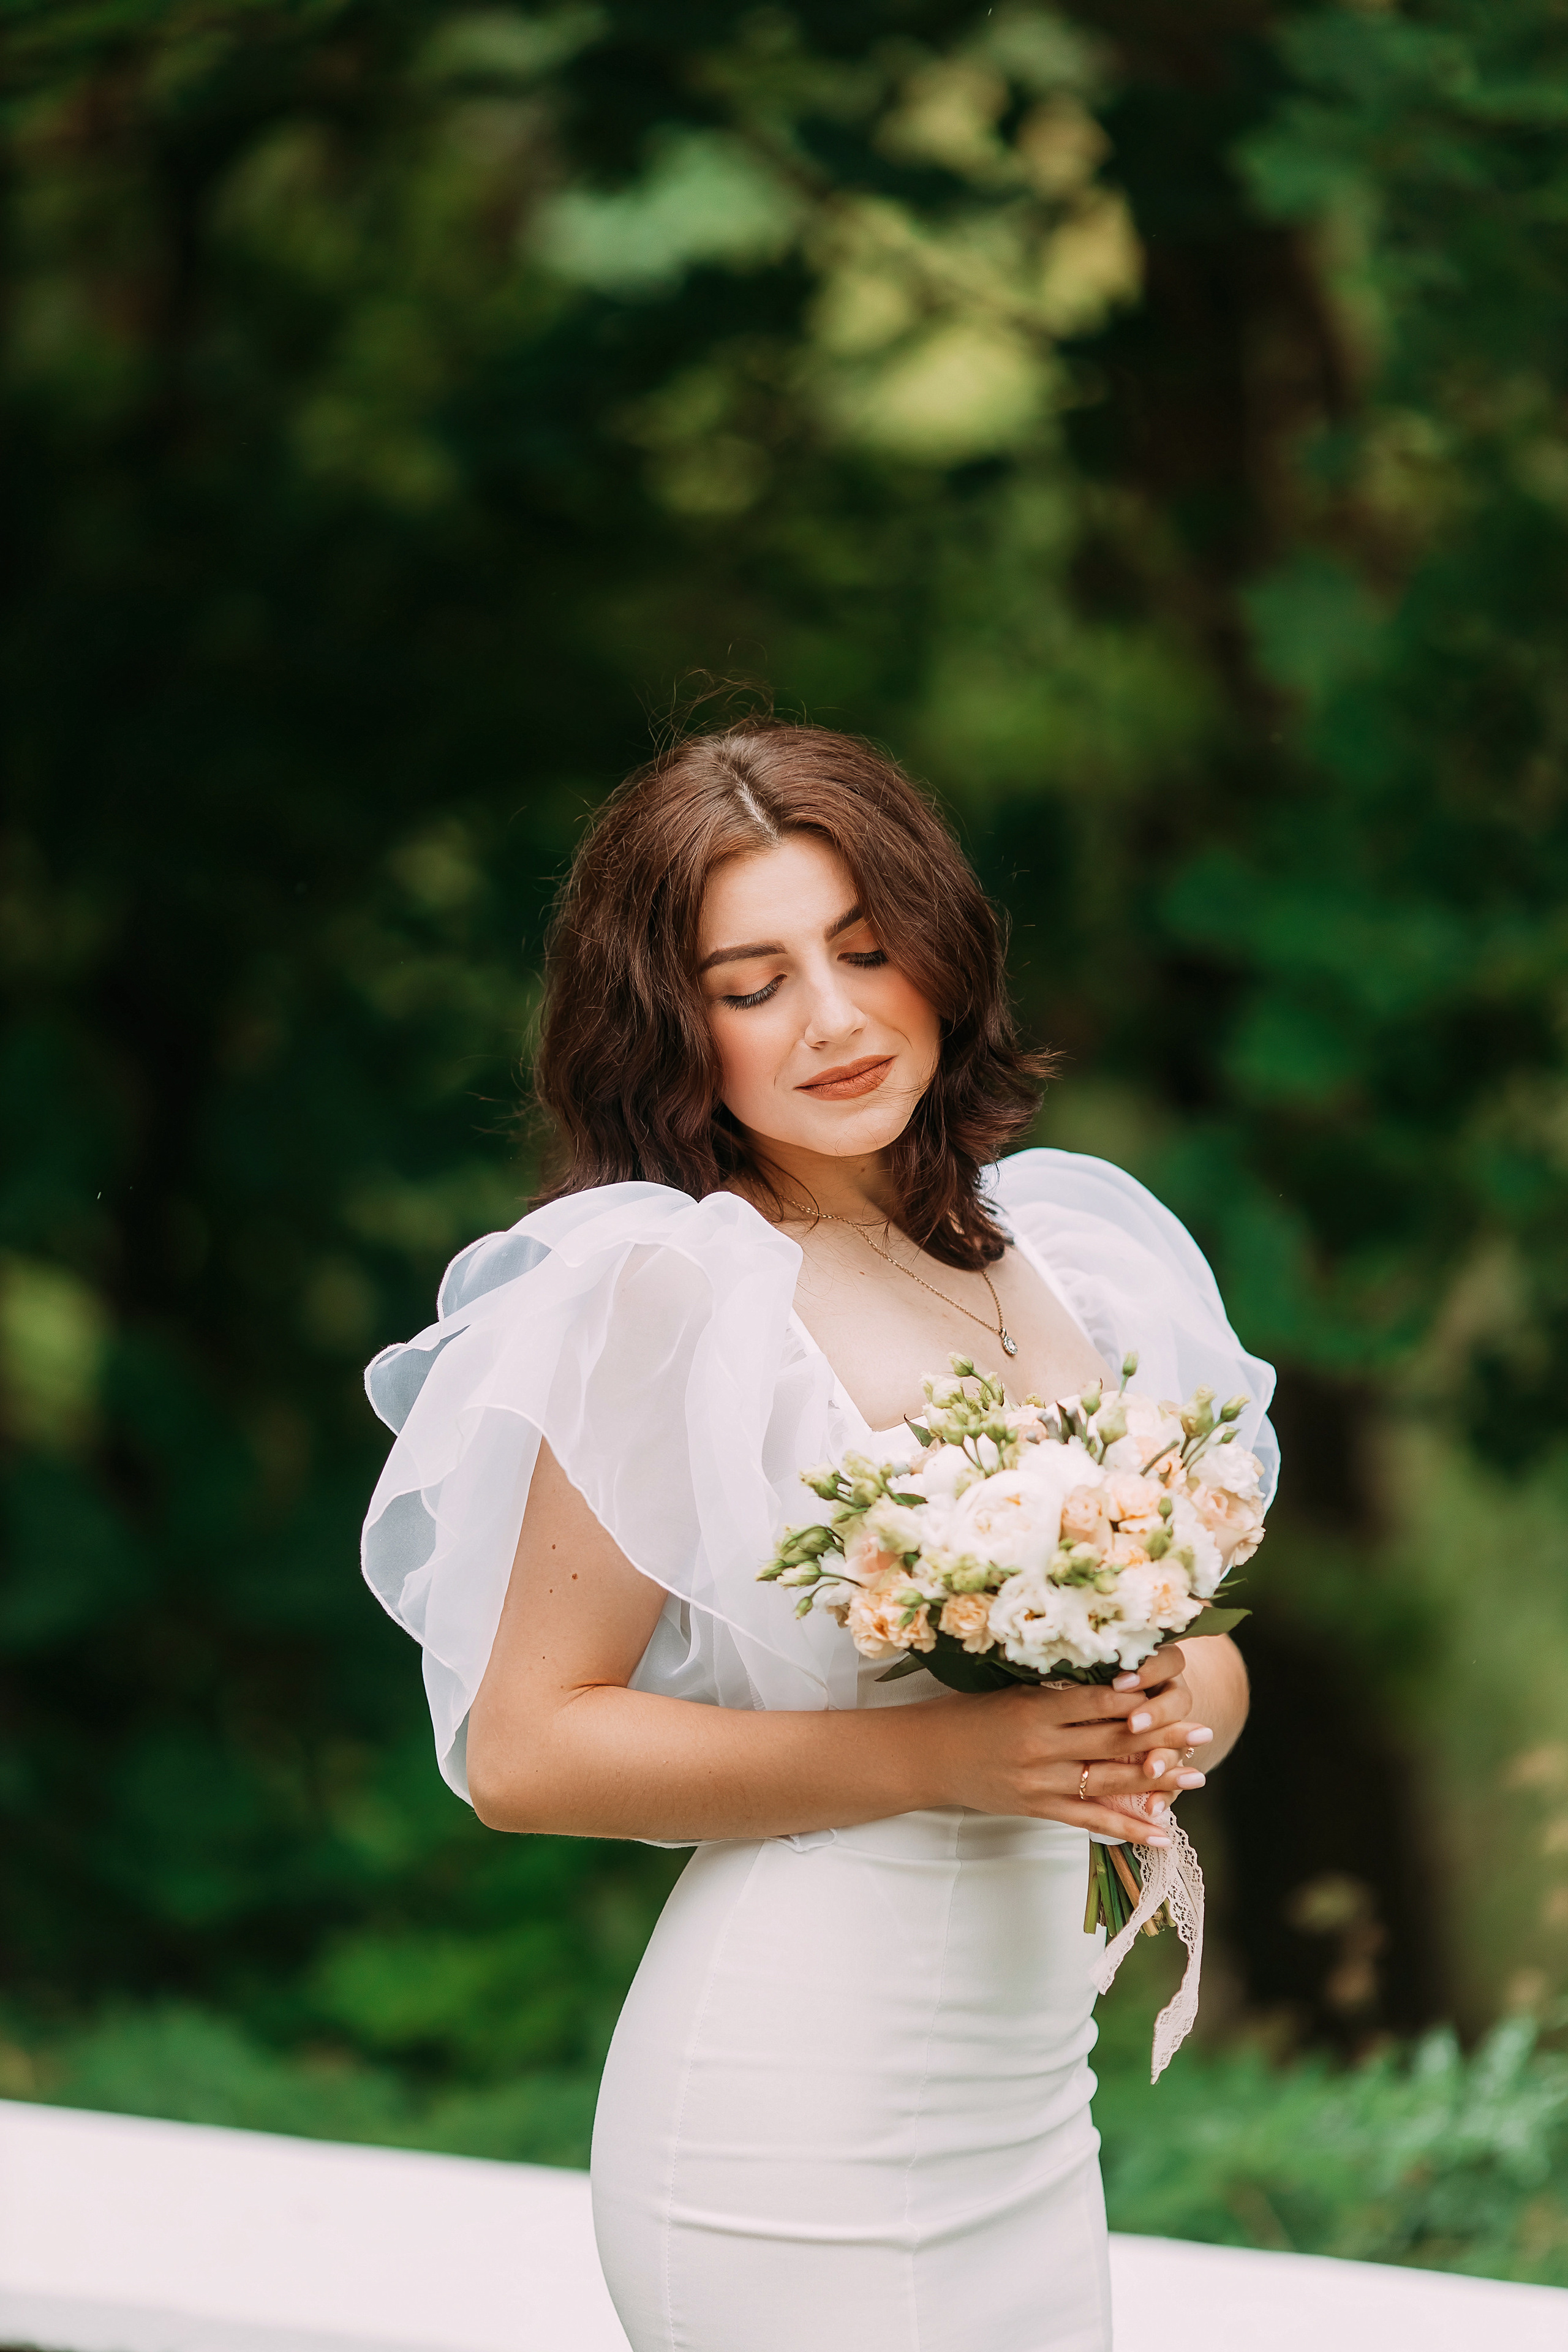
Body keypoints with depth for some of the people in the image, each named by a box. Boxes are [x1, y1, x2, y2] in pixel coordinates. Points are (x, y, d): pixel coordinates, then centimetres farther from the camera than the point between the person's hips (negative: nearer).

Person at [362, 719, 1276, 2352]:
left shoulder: (1056, 1266, 8)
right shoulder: (667, 1287, -11)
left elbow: (1203, 1645, 17)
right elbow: (523, 1747, -13)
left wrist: (1185, 1712, -7)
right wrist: (938, 1756, -20)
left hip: (1032, 2095, 6)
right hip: (797, 2117, -6)